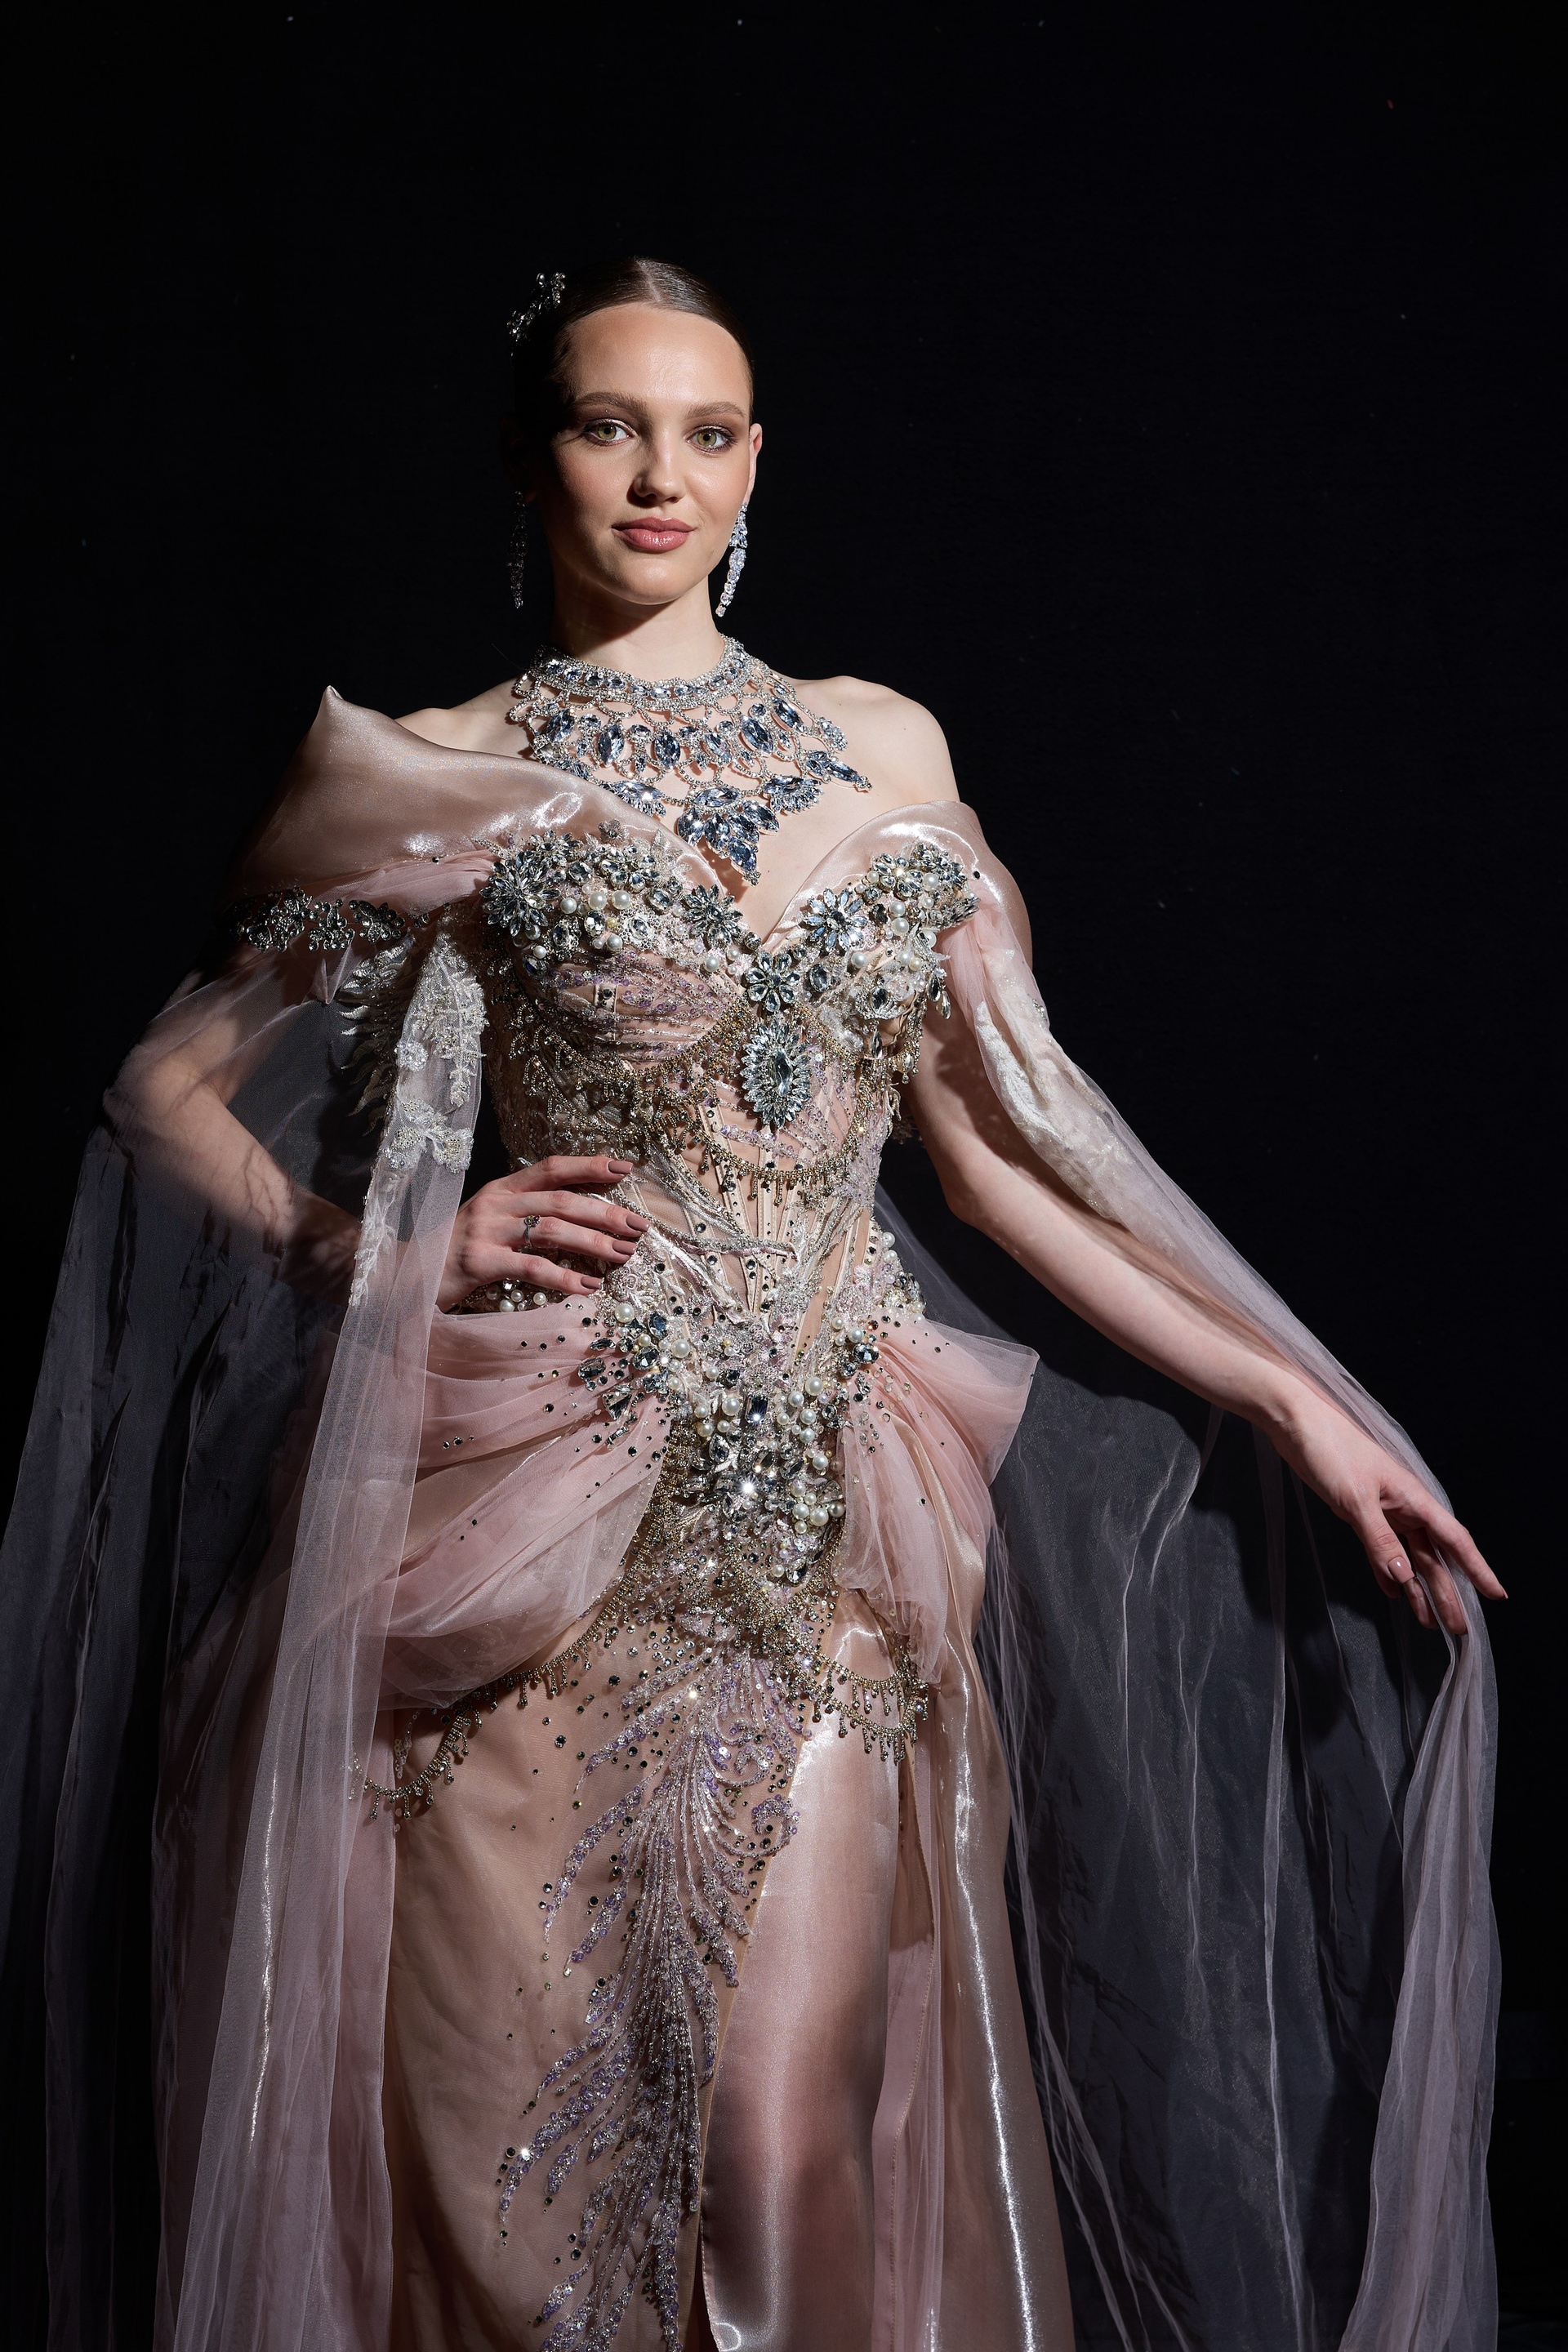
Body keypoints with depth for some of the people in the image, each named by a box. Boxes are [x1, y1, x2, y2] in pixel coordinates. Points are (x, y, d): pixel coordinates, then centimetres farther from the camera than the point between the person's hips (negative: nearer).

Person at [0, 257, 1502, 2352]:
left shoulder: (888, 751, 12)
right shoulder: (448, 784, 3)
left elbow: (996, 1144, 13)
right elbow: (169, 1089, 9)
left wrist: (1296, 1401, 9)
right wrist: (381, 1256, -7)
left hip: (830, 1526, 2)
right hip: (542, 1522, -2)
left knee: (793, 2146, 0)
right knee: (516, 2134, 4)